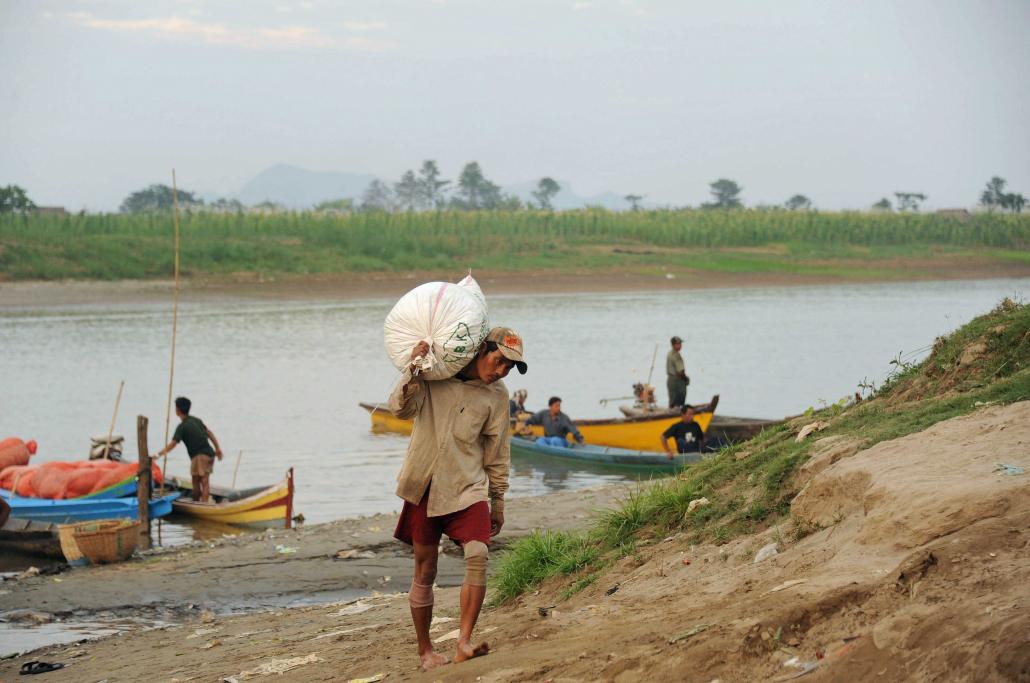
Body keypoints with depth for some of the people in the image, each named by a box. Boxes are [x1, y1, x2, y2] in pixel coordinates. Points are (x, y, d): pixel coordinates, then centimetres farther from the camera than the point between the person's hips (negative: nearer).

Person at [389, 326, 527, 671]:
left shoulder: (496, 396, 4)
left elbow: (497, 453, 10)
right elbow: (401, 408, -9)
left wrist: (498, 503, 12)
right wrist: (414, 368, -21)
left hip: (467, 487, 1)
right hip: (424, 487, -1)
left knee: (478, 555, -21)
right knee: (425, 570, 4)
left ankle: (463, 642, -24)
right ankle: (424, 649, 17)